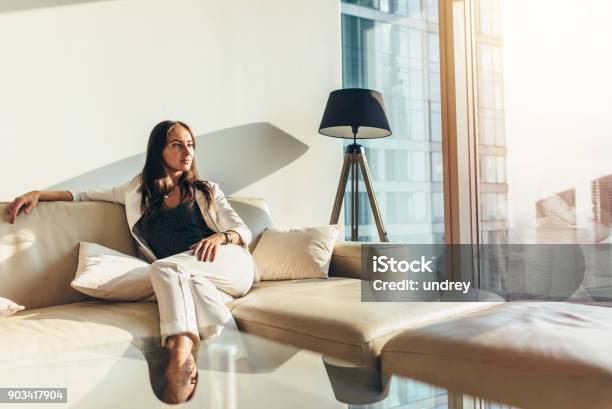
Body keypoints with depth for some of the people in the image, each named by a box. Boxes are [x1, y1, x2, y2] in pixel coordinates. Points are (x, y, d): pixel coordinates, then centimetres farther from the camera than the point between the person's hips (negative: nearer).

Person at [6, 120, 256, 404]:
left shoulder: (207, 190, 17)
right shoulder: (139, 190, 21)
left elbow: (244, 231, 10)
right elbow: (86, 195, 25)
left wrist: (220, 236, -13)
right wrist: (39, 193, 10)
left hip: (231, 263, -1)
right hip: (191, 277, 1)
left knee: (165, 268, -32)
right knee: (194, 281, -37)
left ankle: (180, 359, -44)